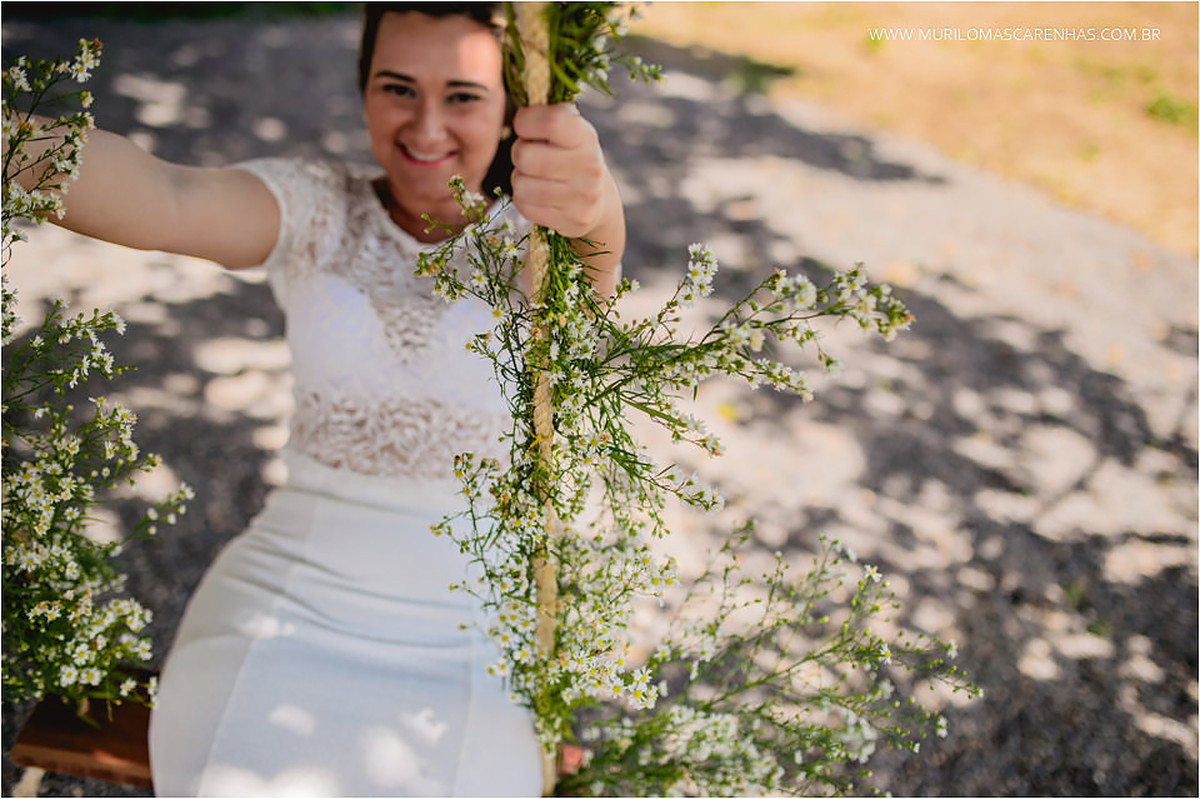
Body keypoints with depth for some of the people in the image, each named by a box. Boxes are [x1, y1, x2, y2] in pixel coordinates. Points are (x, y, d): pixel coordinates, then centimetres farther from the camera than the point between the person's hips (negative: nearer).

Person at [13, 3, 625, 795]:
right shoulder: (319, 213, 0)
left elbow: (596, 236, -28)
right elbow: (166, 200, -21)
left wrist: (587, 195, -53)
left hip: (467, 633, -1)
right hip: (292, 594, 1)